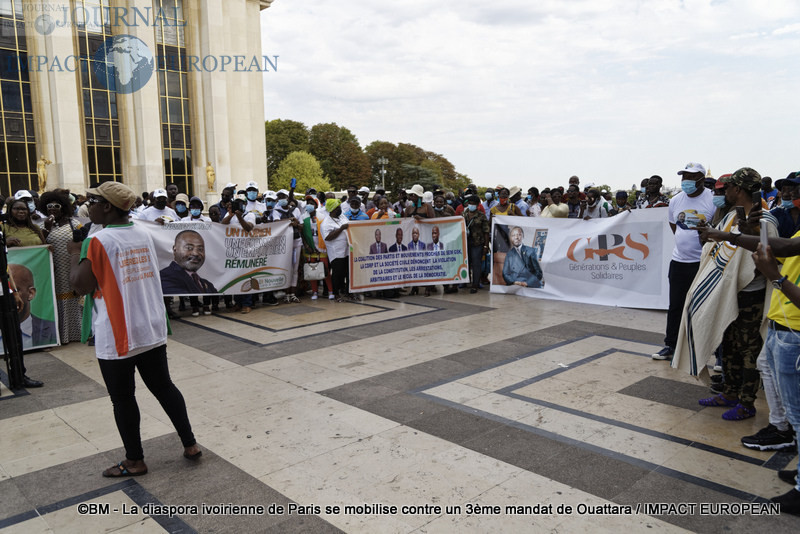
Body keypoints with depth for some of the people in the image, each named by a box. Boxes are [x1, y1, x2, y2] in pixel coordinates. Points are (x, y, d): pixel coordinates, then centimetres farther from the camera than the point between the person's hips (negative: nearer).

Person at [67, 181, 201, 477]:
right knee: (163, 386, 17)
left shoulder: (98, 242, -16)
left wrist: (75, 255, 1)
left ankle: (135, 461, 22)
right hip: (152, 330, 6)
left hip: (116, 337, -6)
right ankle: (190, 444, 23)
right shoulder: (144, 235, 4)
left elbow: (82, 285, -15)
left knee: (122, 398, 9)